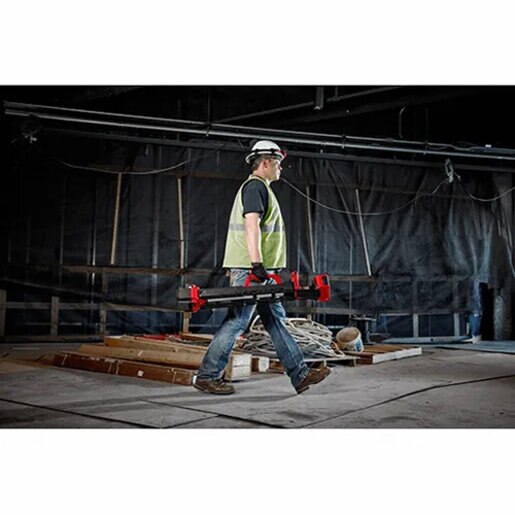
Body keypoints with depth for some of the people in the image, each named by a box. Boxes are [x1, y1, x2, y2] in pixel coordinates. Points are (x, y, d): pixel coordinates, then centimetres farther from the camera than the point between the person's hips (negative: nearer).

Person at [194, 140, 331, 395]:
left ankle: (300, 375, 13)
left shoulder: (259, 188, 23)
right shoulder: (255, 186, -9)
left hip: (260, 270, 11)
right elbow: (251, 225, -20)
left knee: (276, 320, 10)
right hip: (250, 268, -11)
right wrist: (256, 264, -27)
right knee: (236, 321, -7)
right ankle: (207, 376, 1)